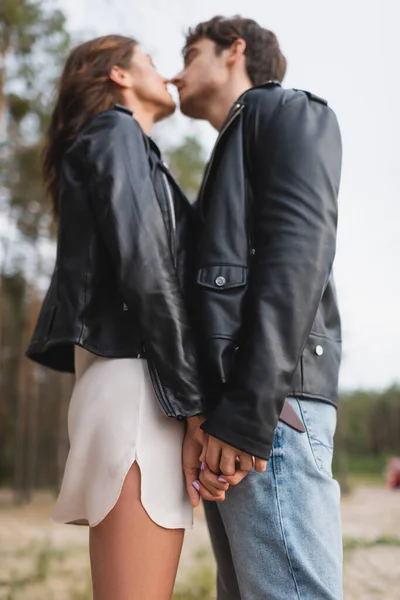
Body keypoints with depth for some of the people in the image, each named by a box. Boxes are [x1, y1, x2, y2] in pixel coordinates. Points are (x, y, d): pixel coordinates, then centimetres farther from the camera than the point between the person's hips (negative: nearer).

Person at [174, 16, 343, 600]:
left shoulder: (289, 111, 6)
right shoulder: (233, 150, 31)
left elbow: (298, 255, -11)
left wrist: (247, 412, -20)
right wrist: (214, 413, 12)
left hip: (269, 401, -9)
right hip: (226, 405, 9)